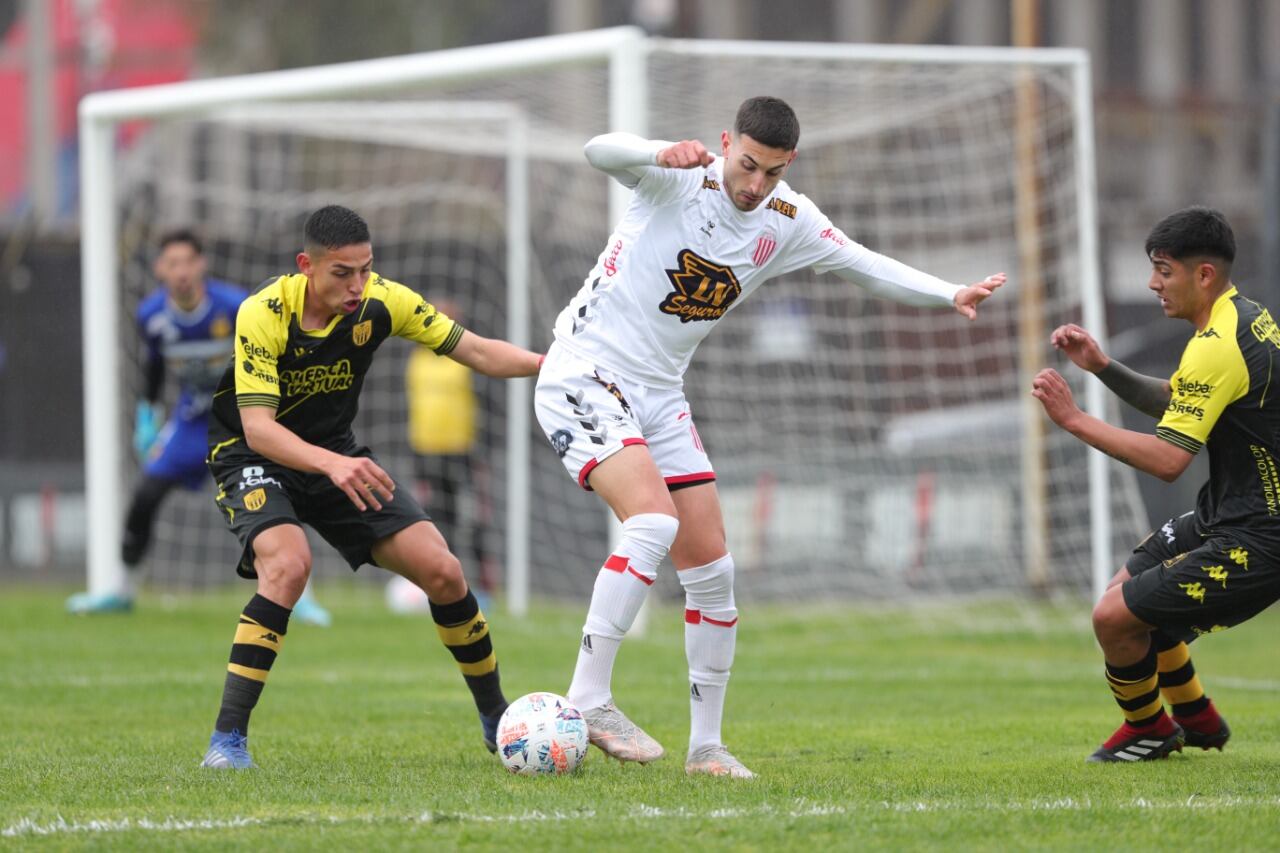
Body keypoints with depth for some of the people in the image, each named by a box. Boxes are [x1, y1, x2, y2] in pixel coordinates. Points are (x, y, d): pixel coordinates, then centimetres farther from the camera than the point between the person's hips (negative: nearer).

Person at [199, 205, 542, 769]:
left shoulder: (381, 301, -15)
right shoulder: (263, 315, -28)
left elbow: (476, 351, -8)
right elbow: (257, 427, -34)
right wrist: (332, 465, -51)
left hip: (336, 454, 5)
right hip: (252, 456, -5)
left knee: (441, 570, -5)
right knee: (288, 564, -34)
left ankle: (495, 717, 17)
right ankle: (227, 739, -29)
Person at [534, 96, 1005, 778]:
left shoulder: (788, 221, 2)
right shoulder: (680, 179, -15)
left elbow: (864, 265, 12)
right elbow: (600, 152, -33)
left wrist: (951, 295, -3)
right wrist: (663, 154, -55)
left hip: (659, 396, 7)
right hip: (584, 376, -7)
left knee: (712, 570, 4)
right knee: (653, 520, -28)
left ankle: (706, 746, 15)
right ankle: (587, 701, -24)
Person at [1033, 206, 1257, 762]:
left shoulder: (1217, 346, -24)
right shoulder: (1246, 316, 8)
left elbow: (1168, 459, -28)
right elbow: (1174, 403, 17)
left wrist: (1074, 419, -23)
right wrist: (1104, 367, 4)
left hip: (1253, 539, -11)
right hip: (1226, 514, 11)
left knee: (1114, 617, -11)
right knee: (1130, 587, 23)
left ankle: (1148, 729, 16)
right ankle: (1197, 721, 36)